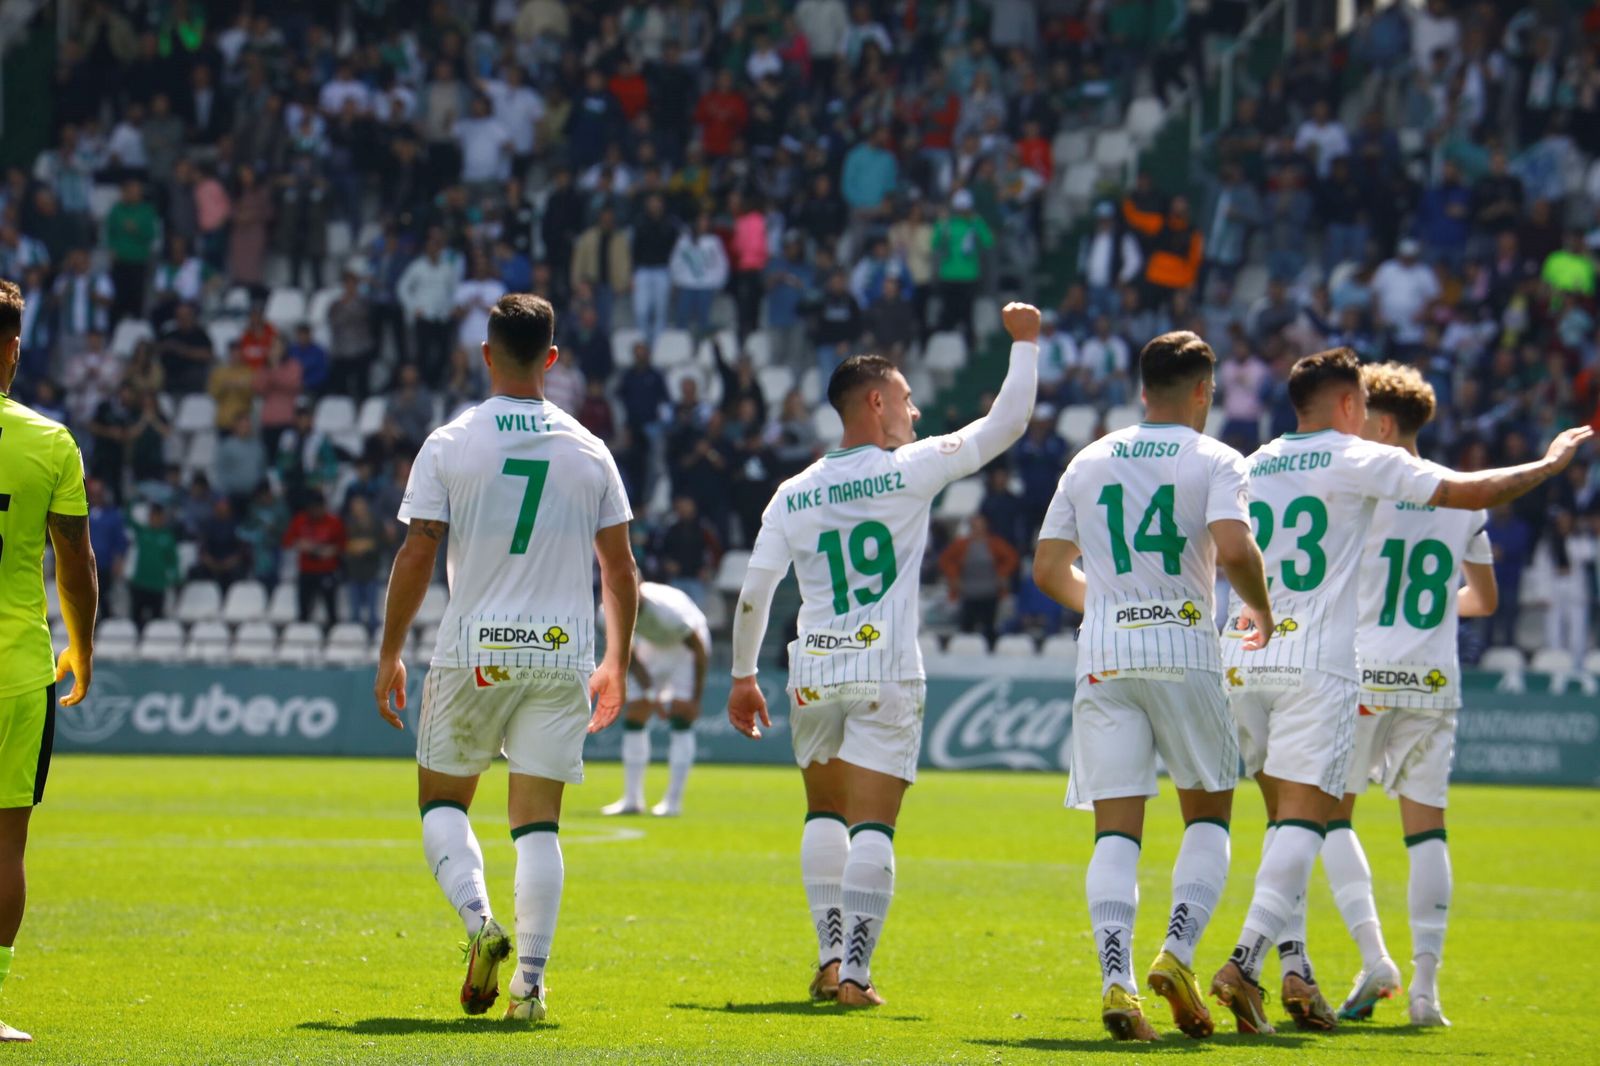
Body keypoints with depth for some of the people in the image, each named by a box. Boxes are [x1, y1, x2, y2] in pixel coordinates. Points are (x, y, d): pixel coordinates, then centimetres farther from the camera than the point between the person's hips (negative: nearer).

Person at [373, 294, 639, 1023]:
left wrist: (390, 654, 3)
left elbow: (415, 558, -6)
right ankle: (531, 984, -3)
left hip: (474, 651, -2)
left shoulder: (449, 444, -3)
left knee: (442, 800, 14)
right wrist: (617, 666, 17)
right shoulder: (589, 451, 4)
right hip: (563, 654, 2)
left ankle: (479, 920, -11)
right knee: (538, 821, 4)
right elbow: (621, 571, 6)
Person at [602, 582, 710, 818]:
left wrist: (696, 698, -19)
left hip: (686, 647, -6)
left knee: (680, 718, -18)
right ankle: (632, 800, 5)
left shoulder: (667, 610, -38)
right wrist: (650, 694, -19)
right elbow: (630, 657, -9)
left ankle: (673, 801, -17)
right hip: (653, 646, 6)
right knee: (634, 715, -1)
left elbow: (699, 650, -24)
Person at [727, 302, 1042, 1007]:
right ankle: (854, 973, -11)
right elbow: (1005, 425, 0)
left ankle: (831, 958, 12)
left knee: (825, 815, 19)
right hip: (887, 675, -4)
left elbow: (753, 594, 6)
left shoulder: (792, 496, 6)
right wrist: (1024, 343, 13)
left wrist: (742, 676, 17)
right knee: (872, 827, -4)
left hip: (813, 676, 4)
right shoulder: (910, 470, -4)